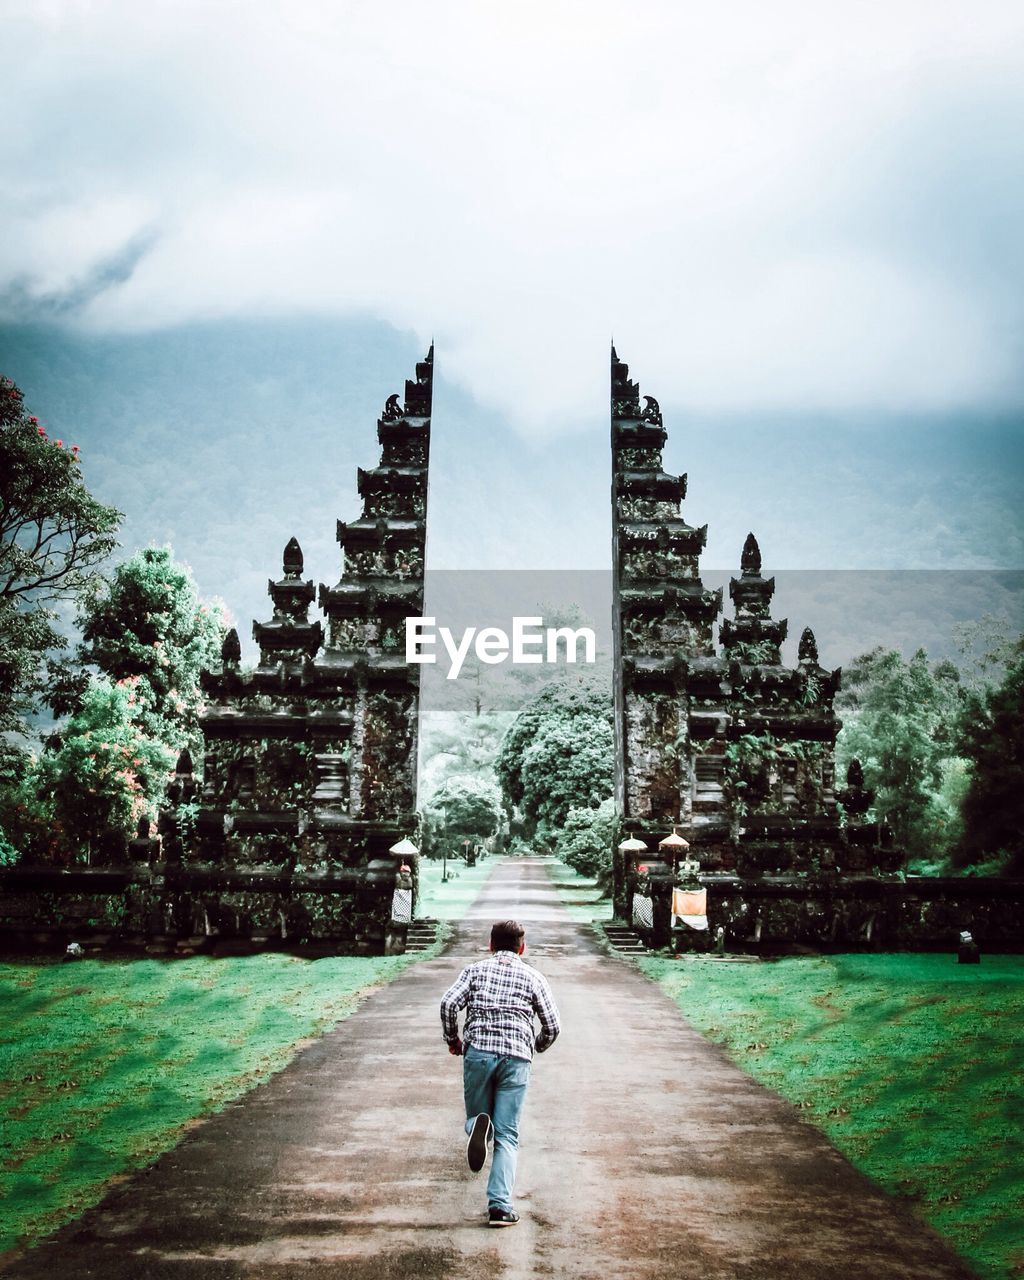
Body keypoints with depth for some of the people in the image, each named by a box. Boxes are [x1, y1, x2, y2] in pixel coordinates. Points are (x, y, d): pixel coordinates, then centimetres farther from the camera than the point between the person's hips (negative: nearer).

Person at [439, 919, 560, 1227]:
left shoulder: (475, 970, 13)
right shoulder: (533, 977, 14)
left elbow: (448, 1003, -2)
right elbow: (552, 1026, 10)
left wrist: (452, 1040, 12)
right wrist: (536, 1047, 30)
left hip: (478, 1051, 0)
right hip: (516, 1057, 0)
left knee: (476, 1114, 19)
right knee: (507, 1135, 5)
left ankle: (478, 1126, -17)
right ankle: (500, 1205, -8)